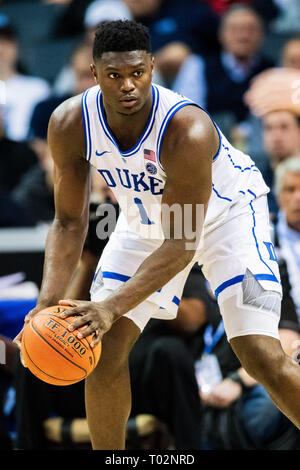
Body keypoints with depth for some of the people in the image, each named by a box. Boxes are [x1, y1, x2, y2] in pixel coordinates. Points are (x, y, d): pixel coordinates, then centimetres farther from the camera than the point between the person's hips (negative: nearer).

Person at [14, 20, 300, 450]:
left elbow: (179, 245, -34)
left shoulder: (189, 131, -38)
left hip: (227, 211, -5)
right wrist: (48, 303, -29)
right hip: (146, 218, 5)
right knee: (102, 347, -7)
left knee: (262, 357, -17)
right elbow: (70, 223, -14)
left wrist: (112, 307, -44)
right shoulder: (71, 124, -24)